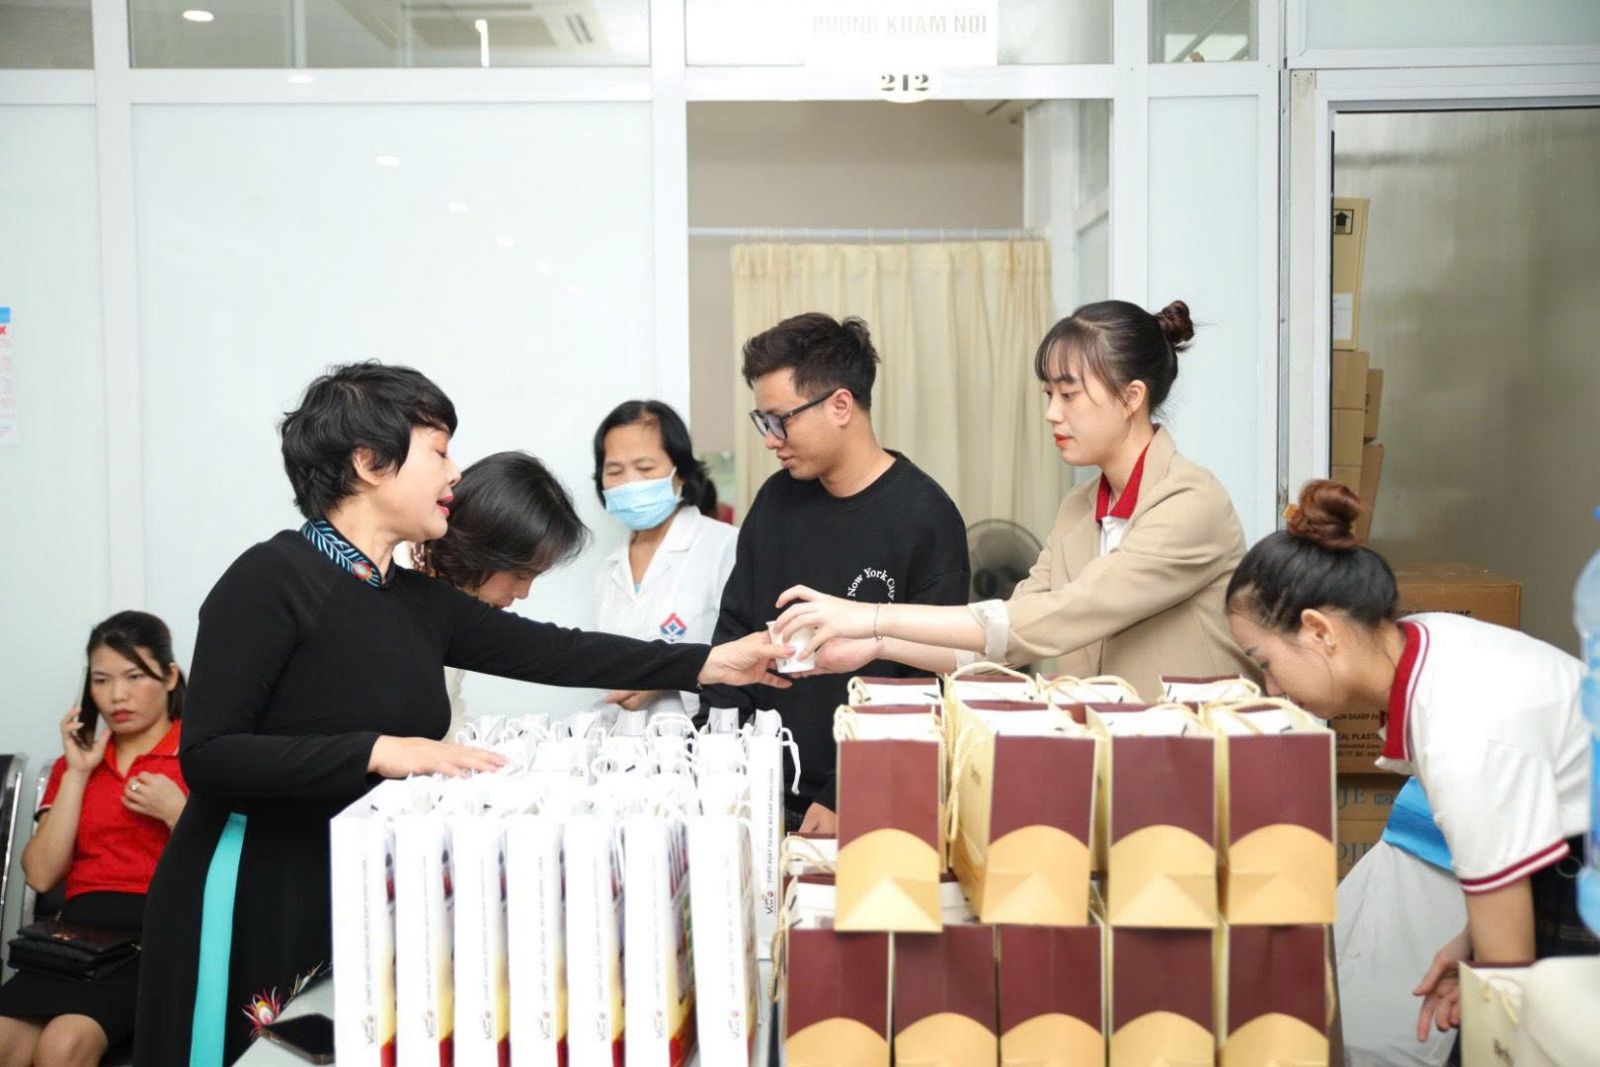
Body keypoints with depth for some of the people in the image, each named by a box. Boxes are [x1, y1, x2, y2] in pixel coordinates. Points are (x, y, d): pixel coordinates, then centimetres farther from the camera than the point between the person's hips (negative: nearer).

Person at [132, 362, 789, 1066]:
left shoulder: (417, 600, 6)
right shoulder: (271, 581, -15)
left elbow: (547, 651, 7)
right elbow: (208, 756, -20)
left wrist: (714, 663, 5)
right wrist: (378, 751, -28)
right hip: (254, 903, -7)